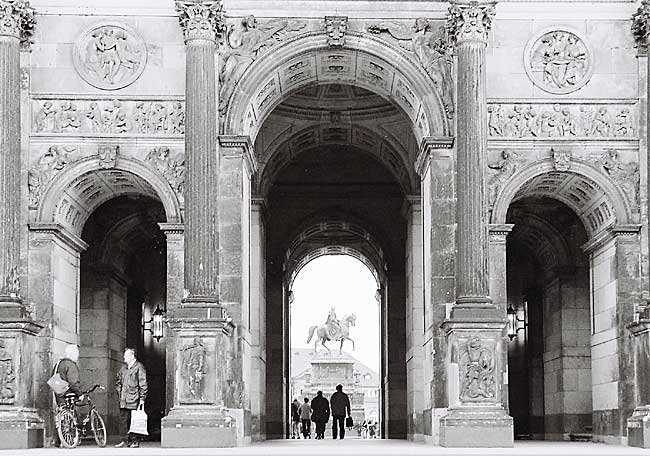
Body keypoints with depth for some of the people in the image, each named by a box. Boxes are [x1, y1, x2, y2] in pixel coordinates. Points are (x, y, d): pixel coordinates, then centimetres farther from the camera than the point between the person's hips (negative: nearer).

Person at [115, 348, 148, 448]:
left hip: (134, 399, -7)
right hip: (124, 400, 7)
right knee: (126, 420, 6)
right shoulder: (123, 368, 16)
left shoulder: (139, 367, -4)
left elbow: (143, 384, -7)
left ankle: (135, 441, 0)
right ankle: (128, 440, 12)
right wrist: (119, 393, 14)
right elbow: (118, 382, 27)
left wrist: (142, 398, -12)